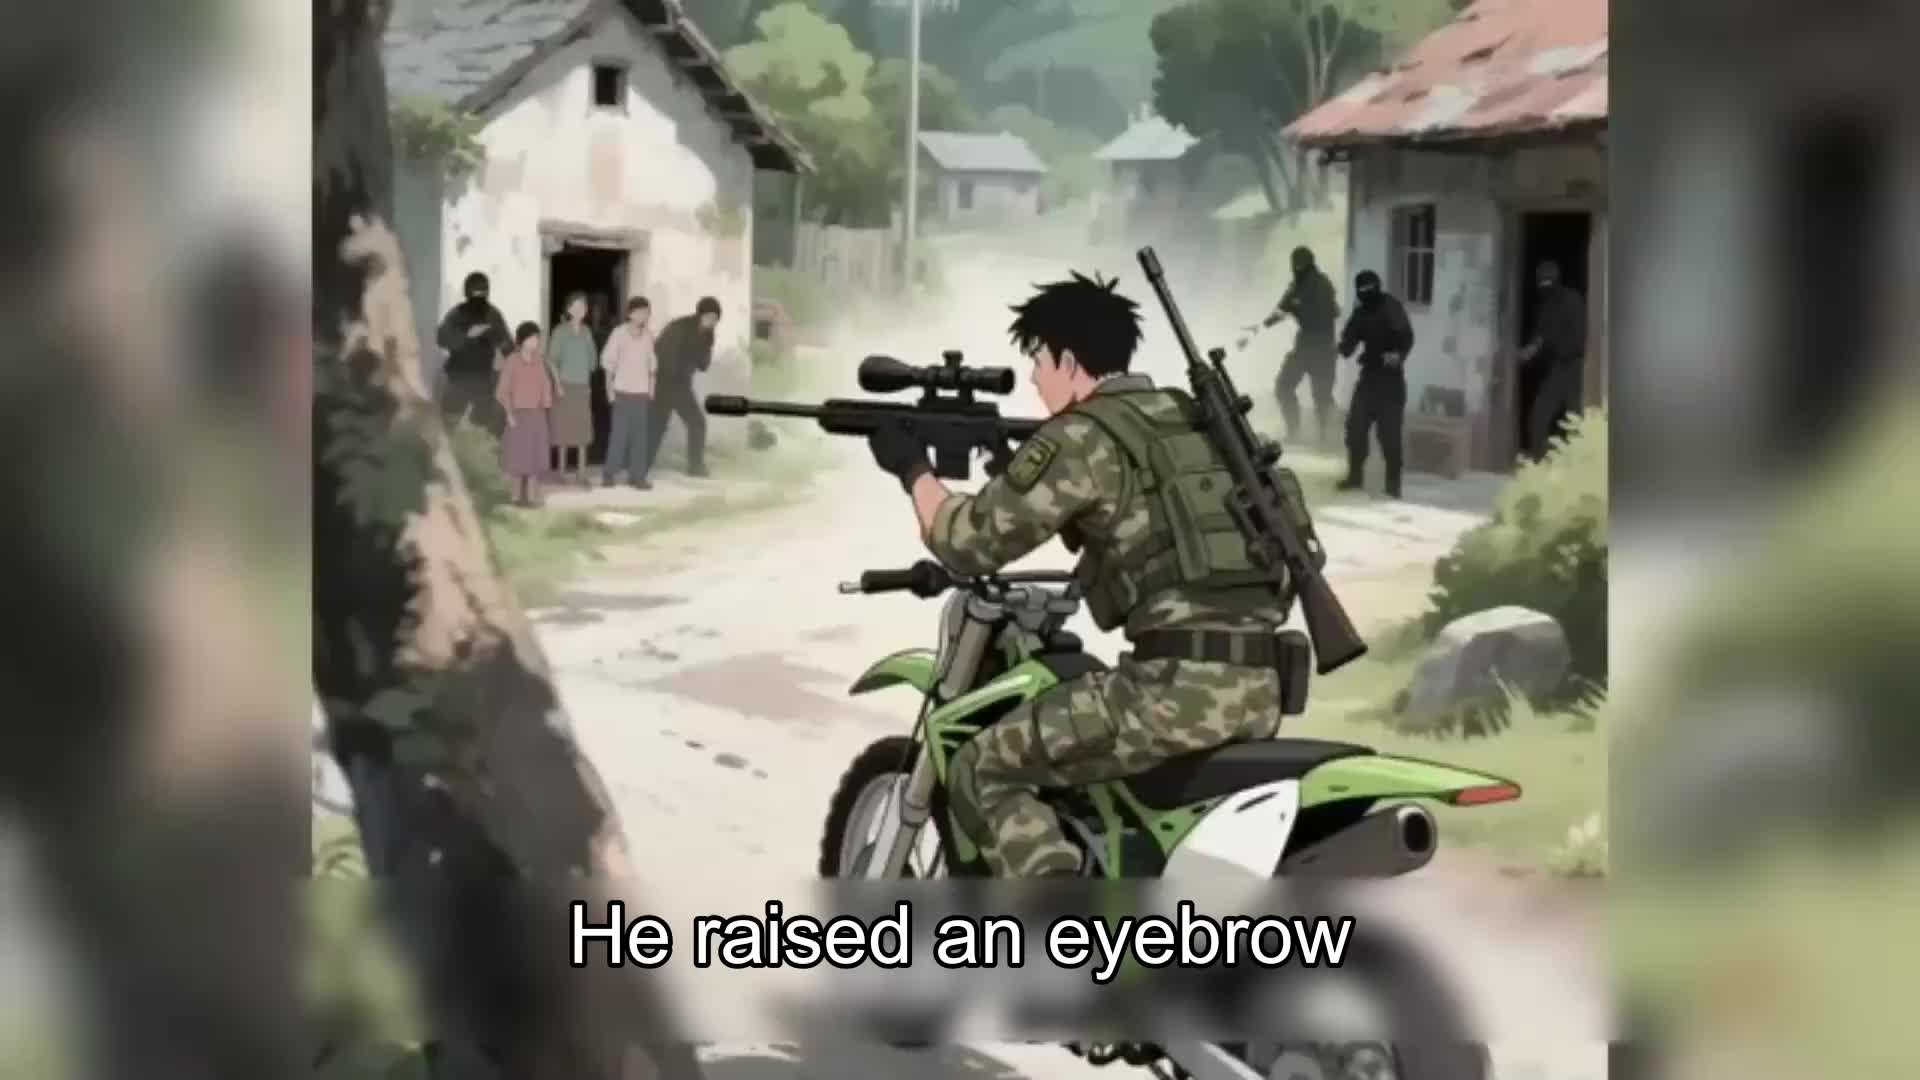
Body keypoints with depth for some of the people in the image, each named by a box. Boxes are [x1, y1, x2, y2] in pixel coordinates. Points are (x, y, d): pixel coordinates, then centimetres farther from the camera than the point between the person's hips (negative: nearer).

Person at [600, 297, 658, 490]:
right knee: (619, 432, -3)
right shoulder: (619, 333, -7)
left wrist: (652, 388, 9)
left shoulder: (648, 335, 4)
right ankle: (610, 473, 9)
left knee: (640, 435, 2)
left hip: (642, 392, 4)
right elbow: (608, 362, -2)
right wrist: (609, 389, -4)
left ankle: (637, 475, 7)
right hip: (622, 391, -3)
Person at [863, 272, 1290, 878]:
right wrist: (1018, 469, 38)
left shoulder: (1083, 437, -4)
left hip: (1181, 684, -8)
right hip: (1259, 686, 8)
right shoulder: (1191, 419, 21)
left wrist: (914, 470, 15)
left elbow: (972, 540, -1)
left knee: (983, 771, 2)